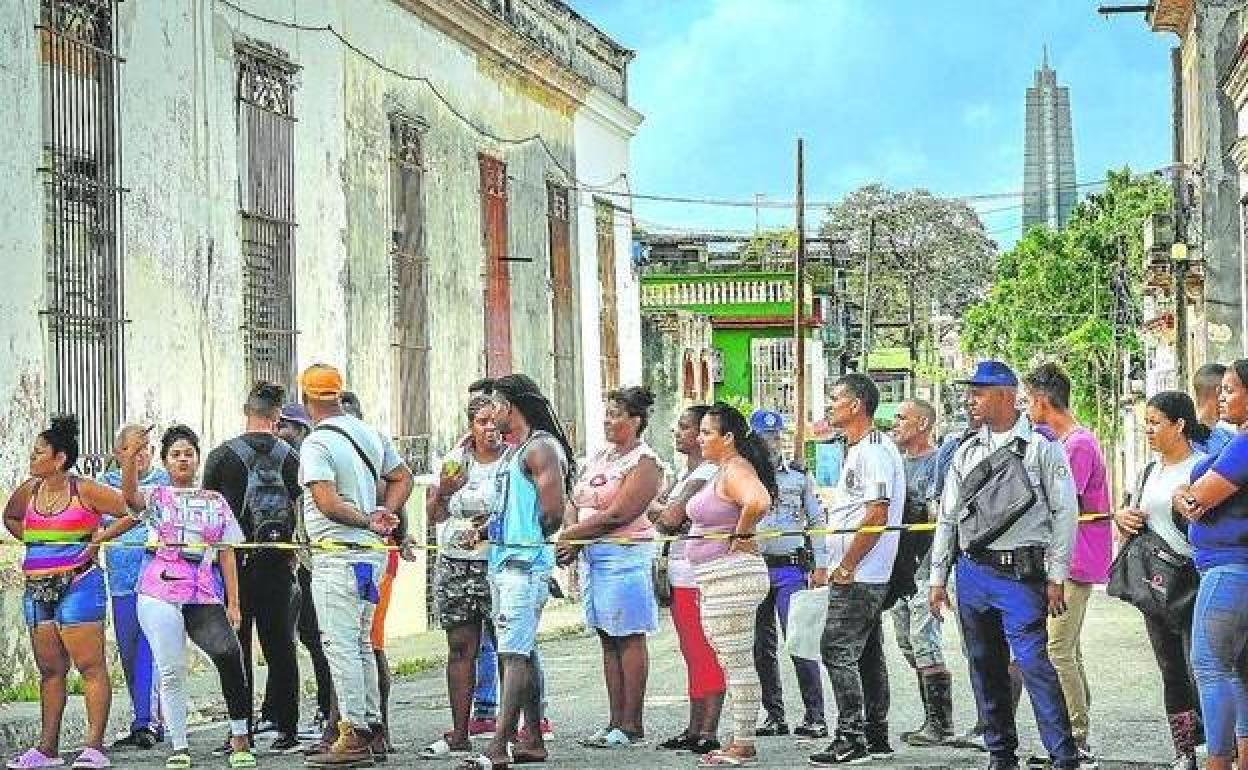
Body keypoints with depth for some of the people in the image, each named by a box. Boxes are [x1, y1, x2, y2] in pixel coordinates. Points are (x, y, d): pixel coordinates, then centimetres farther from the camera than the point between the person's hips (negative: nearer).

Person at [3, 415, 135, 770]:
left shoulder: (84, 490, -8)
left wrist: (98, 539, -9)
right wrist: (33, 542, 16)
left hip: (77, 584, -7)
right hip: (36, 589, 7)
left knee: (90, 666, -6)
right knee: (50, 670, 11)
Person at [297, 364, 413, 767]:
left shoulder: (316, 444, -14)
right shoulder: (370, 434, 10)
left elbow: (328, 503, -23)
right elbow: (403, 478, 19)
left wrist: (369, 521, -10)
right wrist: (384, 516, 9)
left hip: (337, 557, -8)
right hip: (371, 553, 8)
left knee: (340, 645, -6)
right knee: (361, 644, 16)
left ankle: (354, 737, -7)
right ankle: (373, 729, 19)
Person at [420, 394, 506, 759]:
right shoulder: (455, 459, 10)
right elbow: (434, 515, 12)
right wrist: (443, 491, -8)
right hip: (454, 565, 4)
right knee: (460, 648, 7)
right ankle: (458, 736, 12)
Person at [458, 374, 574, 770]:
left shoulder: (541, 447, -10)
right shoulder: (513, 450, 20)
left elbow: (553, 509, -17)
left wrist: (533, 539, -3)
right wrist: (484, 528, 8)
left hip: (525, 563, -10)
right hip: (501, 561, 10)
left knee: (514, 653, -13)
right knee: (522, 652, 12)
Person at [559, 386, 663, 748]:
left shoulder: (644, 462, -8)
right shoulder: (599, 456, 17)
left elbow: (617, 515, -16)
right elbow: (574, 503, 13)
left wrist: (571, 535, -10)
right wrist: (571, 537, -7)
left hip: (624, 554, -8)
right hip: (592, 554, 8)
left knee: (629, 639, -5)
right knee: (608, 640, 9)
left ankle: (632, 726, -3)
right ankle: (615, 723, 12)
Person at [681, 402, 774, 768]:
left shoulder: (735, 470, -16)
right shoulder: (722, 472, 16)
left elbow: (758, 503, -35)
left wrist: (741, 536, -21)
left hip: (732, 579, -11)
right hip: (720, 581, 11)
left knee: (737, 663, -7)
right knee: (736, 663, 13)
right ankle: (739, 741, 18)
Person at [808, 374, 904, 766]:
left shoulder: (874, 450, -15)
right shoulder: (857, 450, 19)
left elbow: (876, 516, -22)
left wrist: (846, 567, -19)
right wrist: (834, 565, 20)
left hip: (859, 576, -11)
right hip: (860, 574, 11)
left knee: (836, 649, -11)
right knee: (867, 653, 13)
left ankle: (850, 738, -10)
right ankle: (876, 737, 18)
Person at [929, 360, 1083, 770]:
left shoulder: (1042, 447, -2)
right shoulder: (966, 453, 14)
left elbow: (1064, 513, -4)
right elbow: (947, 518, 17)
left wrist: (1056, 578, -8)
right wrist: (938, 579, 13)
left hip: (1020, 574, -6)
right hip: (972, 574, 6)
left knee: (1033, 663, -13)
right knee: (985, 669, 10)